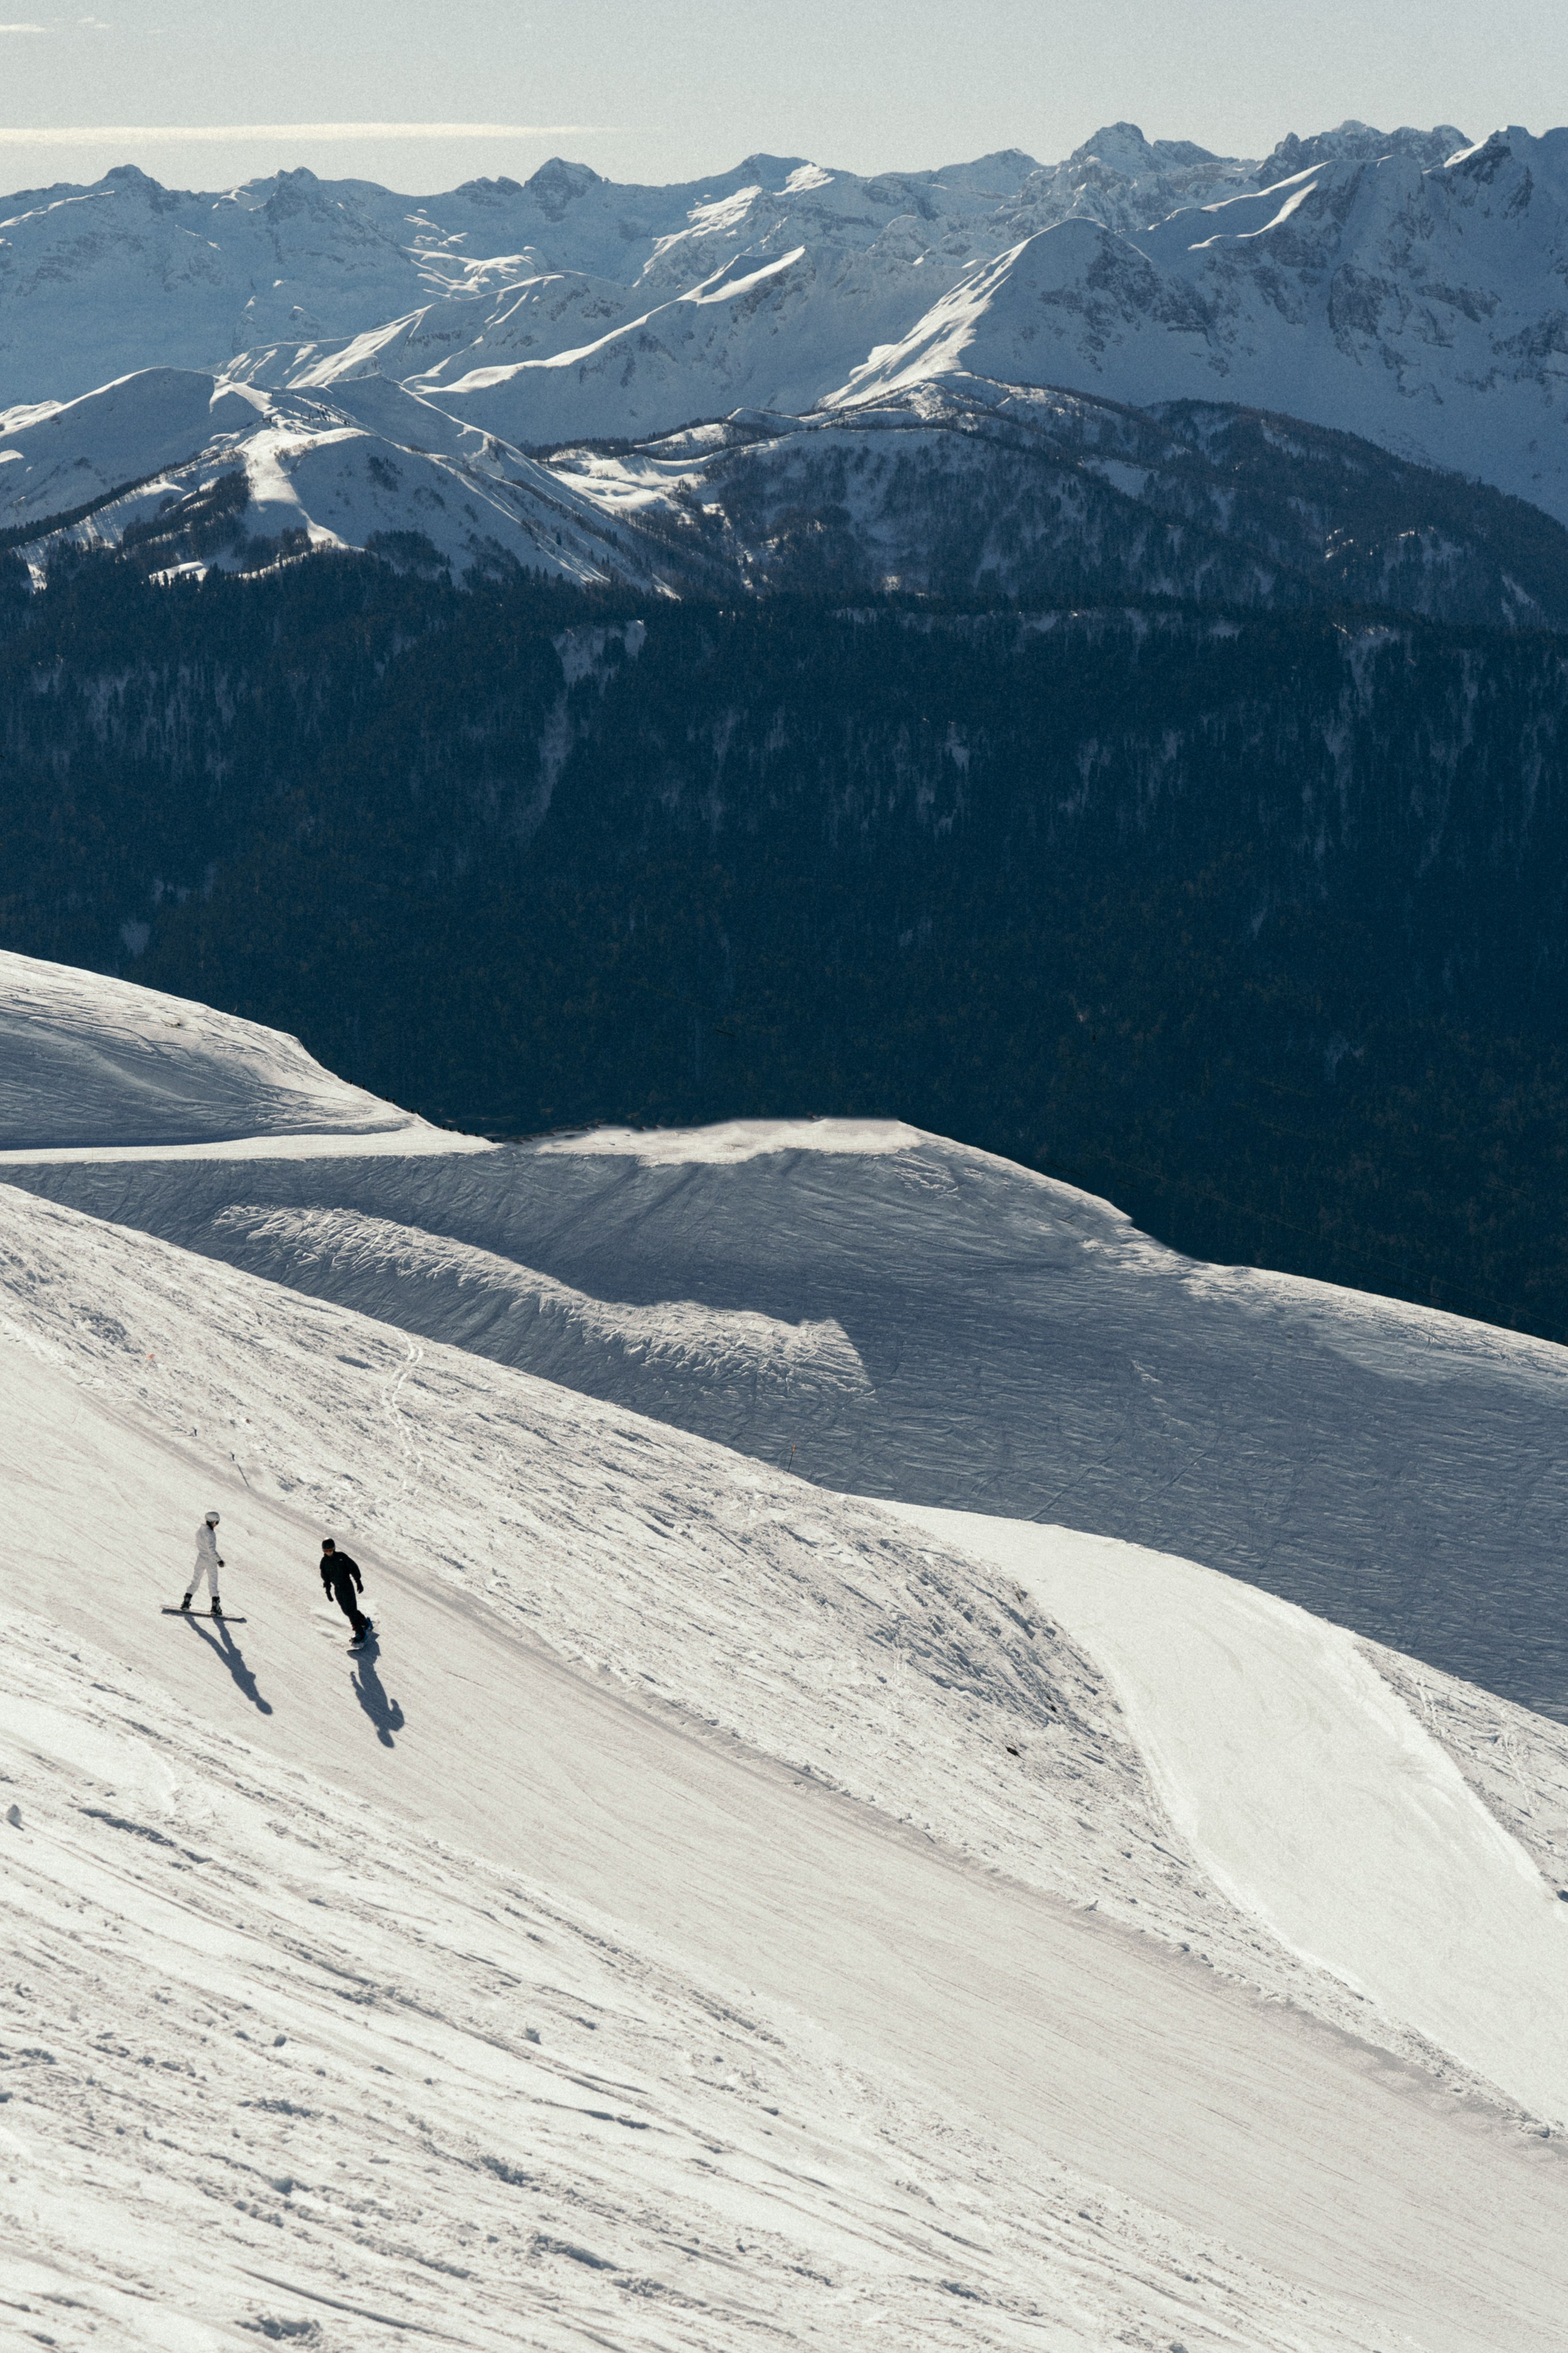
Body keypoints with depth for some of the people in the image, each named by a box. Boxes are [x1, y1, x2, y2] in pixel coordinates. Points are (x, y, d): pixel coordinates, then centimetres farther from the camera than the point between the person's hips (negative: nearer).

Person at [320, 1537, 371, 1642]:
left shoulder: (341, 1557, -11)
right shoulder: (324, 1562, 2)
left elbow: (354, 1568, -6)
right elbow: (325, 1578, 13)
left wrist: (358, 1582, -7)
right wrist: (328, 1591, 10)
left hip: (347, 1586, -5)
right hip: (338, 1589, 5)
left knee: (351, 1609, -10)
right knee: (346, 1610, 7)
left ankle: (360, 1632, -5)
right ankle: (365, 1622, 26)